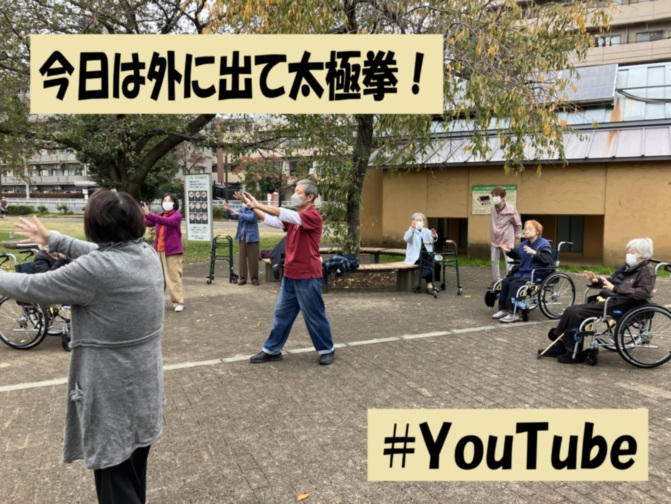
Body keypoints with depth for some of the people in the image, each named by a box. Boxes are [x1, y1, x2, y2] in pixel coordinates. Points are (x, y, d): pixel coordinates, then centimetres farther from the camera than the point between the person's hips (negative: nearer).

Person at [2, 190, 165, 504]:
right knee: (134, 474, 24)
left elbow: (33, 288, -11)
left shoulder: (95, 270, -24)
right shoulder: (147, 254, -2)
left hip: (113, 391, -8)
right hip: (143, 384, 8)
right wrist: (52, 239, 23)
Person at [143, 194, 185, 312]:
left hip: (172, 251, -6)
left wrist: (149, 214, -33)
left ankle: (178, 302, -2)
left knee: (174, 277, -6)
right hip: (159, 250, 6)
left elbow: (167, 221, -26)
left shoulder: (177, 215, -6)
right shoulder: (160, 216, 15)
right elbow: (148, 223, 4)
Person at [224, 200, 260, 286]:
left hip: (251, 238, -5)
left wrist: (239, 214, -28)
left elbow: (250, 217, -27)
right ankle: (243, 278, 14)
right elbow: (231, 216, 7)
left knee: (253, 259, 1)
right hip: (242, 238, 5)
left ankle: (254, 278, 10)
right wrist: (227, 210, -12)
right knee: (242, 259, 7)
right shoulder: (242, 209, 7)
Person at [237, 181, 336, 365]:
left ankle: (327, 350, 21)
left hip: (308, 276, -8)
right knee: (282, 313, 13)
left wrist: (259, 205, -26)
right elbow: (274, 221, 5)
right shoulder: (294, 217, 13)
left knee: (314, 316, 4)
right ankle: (272, 350, 22)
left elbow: (287, 215, -27)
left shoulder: (313, 216, -15)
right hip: (290, 275, 8)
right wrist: (254, 207, -6)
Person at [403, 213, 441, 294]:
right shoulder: (411, 231, 2)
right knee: (429, 265, -28)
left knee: (437, 264, -21)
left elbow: (432, 240, -7)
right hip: (415, 256, -4)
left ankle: (432, 283, -4)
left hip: (427, 255, 4)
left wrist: (434, 237, -33)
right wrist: (412, 230, -41)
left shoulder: (426, 231, 12)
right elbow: (406, 238, -22)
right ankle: (429, 286, -20)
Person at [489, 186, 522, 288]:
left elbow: (518, 224, -4)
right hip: (495, 239, 6)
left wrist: (517, 236, 1)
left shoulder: (510, 209, -18)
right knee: (494, 261, 12)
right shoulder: (493, 207, -3)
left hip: (507, 239, -6)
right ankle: (495, 281, 24)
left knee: (509, 262, -2)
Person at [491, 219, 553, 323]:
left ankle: (513, 314, -24)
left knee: (515, 284, -27)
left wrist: (534, 253, -35)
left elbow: (548, 260, -25)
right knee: (505, 281, -12)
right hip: (522, 272, 8)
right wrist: (509, 251, 8)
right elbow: (516, 255, 30)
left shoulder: (544, 244, -10)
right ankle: (504, 309, -7)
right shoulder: (525, 244, 13)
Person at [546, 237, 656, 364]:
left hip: (620, 304, -9)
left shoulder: (647, 269, -8)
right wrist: (596, 280, 4)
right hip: (606, 299, 9)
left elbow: (643, 292, -22)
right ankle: (561, 345, 2)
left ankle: (575, 353, -10)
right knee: (571, 310, -4)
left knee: (577, 313, -20)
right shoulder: (626, 266, 17)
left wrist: (615, 288, -24)